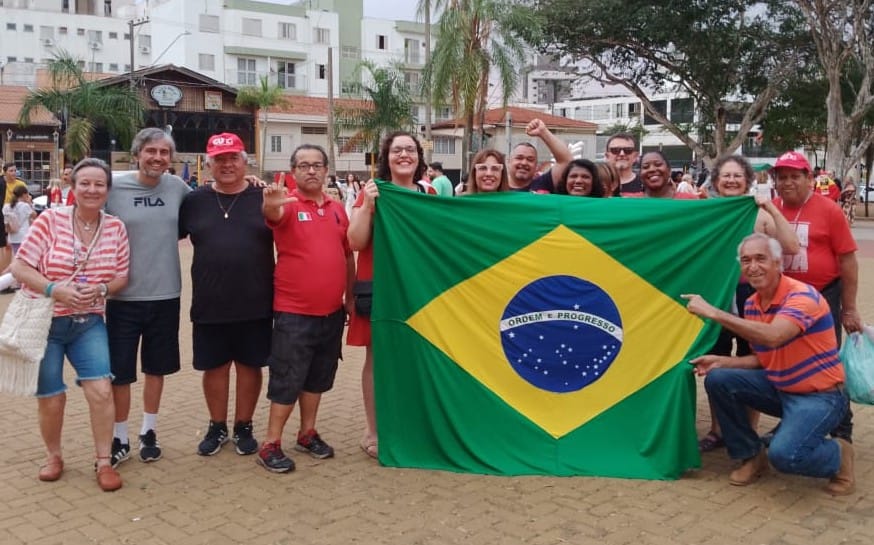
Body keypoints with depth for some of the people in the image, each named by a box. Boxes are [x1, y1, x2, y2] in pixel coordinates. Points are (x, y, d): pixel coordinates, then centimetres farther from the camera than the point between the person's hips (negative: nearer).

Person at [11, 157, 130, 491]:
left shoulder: (116, 228, -2)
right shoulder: (50, 219, -11)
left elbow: (121, 277, 3)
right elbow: (19, 267, -11)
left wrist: (101, 290, -18)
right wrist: (54, 289, -26)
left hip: (88, 322, 2)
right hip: (44, 321, -2)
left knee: (100, 389, -11)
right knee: (50, 398, 5)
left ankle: (104, 462, 5)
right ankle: (53, 456, 31)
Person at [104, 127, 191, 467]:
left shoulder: (177, 187, 0)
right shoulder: (114, 188, -8)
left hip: (166, 296, 3)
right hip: (124, 297, -2)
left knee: (156, 368, 15)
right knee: (120, 372, 4)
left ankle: (148, 433, 31)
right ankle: (120, 439, 21)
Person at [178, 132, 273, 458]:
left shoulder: (264, 198, 0)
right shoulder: (194, 201, 4)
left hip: (255, 304, -1)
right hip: (209, 305, 1)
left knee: (249, 365, 10)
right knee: (214, 366, 12)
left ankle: (244, 427, 26)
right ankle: (217, 427, 29)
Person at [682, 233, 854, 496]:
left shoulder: (803, 296, -21)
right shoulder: (752, 305, 3)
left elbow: (773, 336, -40)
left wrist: (713, 312, -38)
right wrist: (720, 361, -3)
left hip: (820, 396, -7)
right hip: (779, 389, 8)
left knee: (784, 454, -29)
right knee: (718, 380, -9)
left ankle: (837, 455, 6)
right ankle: (751, 455, 8)